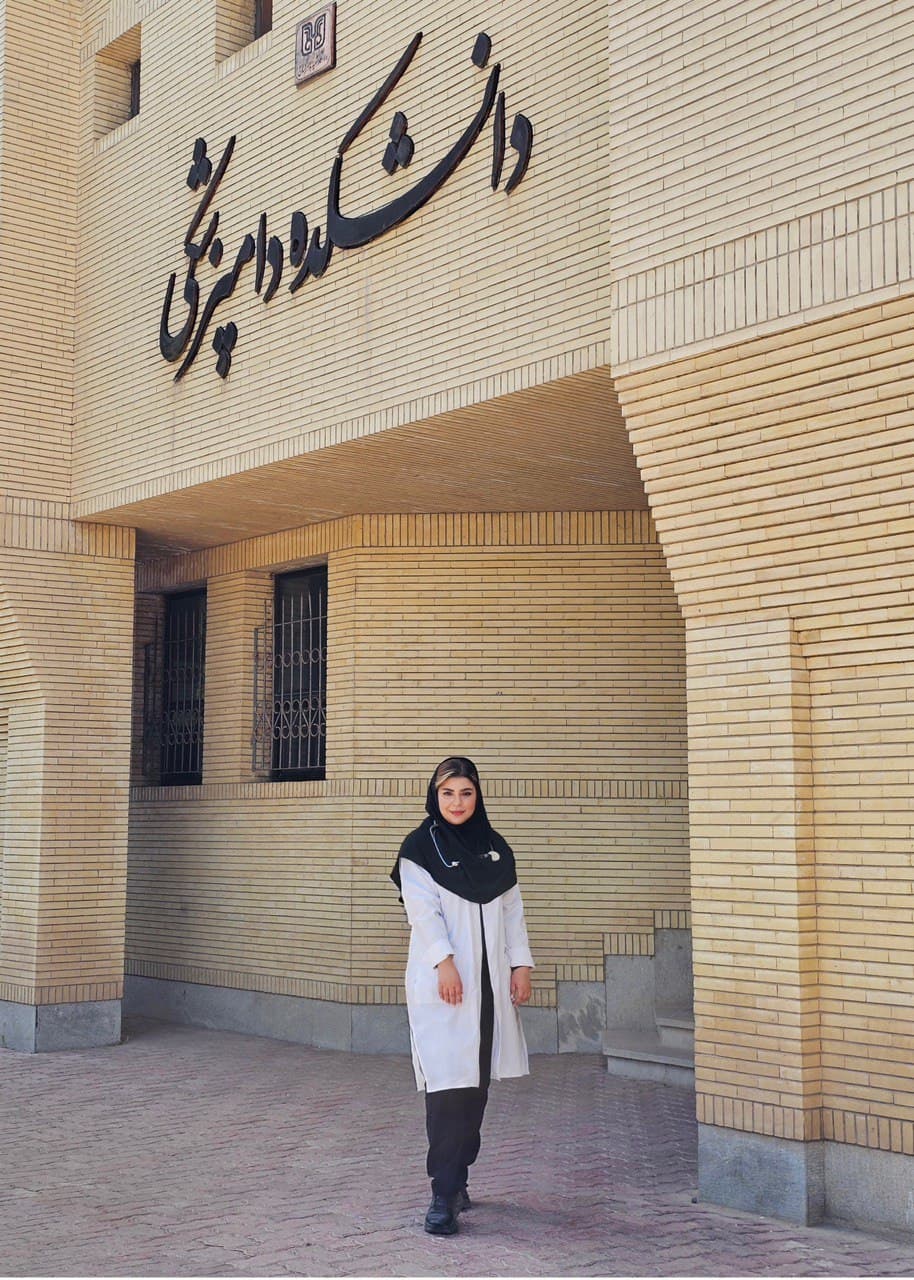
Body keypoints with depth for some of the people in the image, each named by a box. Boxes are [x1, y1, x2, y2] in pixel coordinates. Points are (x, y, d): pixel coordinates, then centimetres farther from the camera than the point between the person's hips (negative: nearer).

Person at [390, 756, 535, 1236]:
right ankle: (443, 1197, -8)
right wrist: (444, 961, -20)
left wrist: (520, 964, 6)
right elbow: (423, 909, -10)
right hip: (441, 981, -5)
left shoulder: (495, 848, 13)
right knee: (448, 1087, -10)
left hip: (489, 981, 5)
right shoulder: (420, 847, -2)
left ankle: (459, 1177, 21)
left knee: (477, 1082, 8)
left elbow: (511, 909, 14)